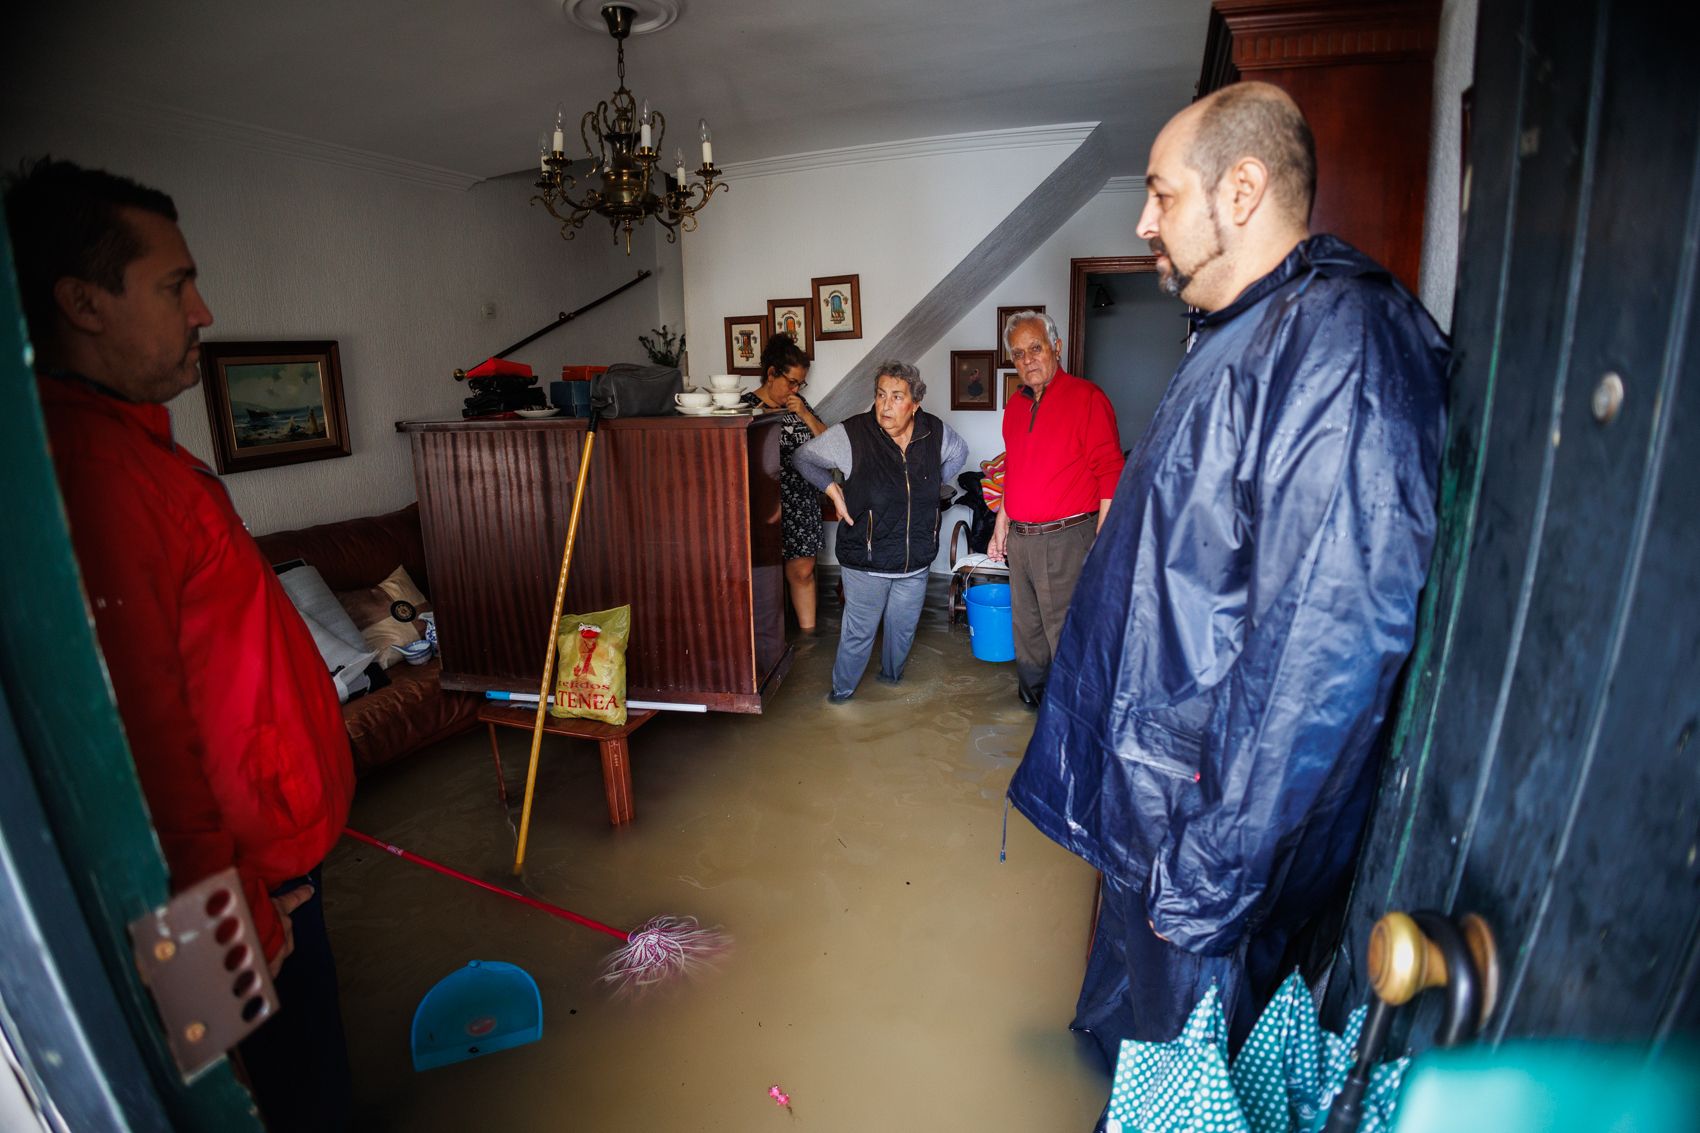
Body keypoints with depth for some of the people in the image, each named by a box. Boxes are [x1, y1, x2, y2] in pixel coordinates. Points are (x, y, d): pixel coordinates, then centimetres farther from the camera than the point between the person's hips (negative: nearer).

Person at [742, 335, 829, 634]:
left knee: (804, 571, 8)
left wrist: (805, 415, -7)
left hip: (804, 500, 5)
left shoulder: (798, 404, 10)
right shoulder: (749, 407, -9)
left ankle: (808, 632, 16)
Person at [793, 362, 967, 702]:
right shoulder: (851, 435, -19)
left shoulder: (935, 432, -7)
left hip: (916, 561, 4)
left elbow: (960, 452, 17)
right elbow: (804, 457, -4)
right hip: (866, 561, -4)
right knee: (859, 630, 10)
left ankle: (892, 675, 48)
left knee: (903, 626, 22)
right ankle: (842, 688, 32)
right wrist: (833, 490, -11)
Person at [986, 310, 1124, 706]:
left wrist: (1101, 544, -17)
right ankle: (1033, 696, 35)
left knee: (1065, 633, 0)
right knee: (1026, 627, 17)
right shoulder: (1015, 405, 13)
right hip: (1020, 538, 7)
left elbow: (1110, 476, -13)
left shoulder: (1086, 397, -9)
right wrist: (1000, 527, 20)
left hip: (1065, 539, -7)